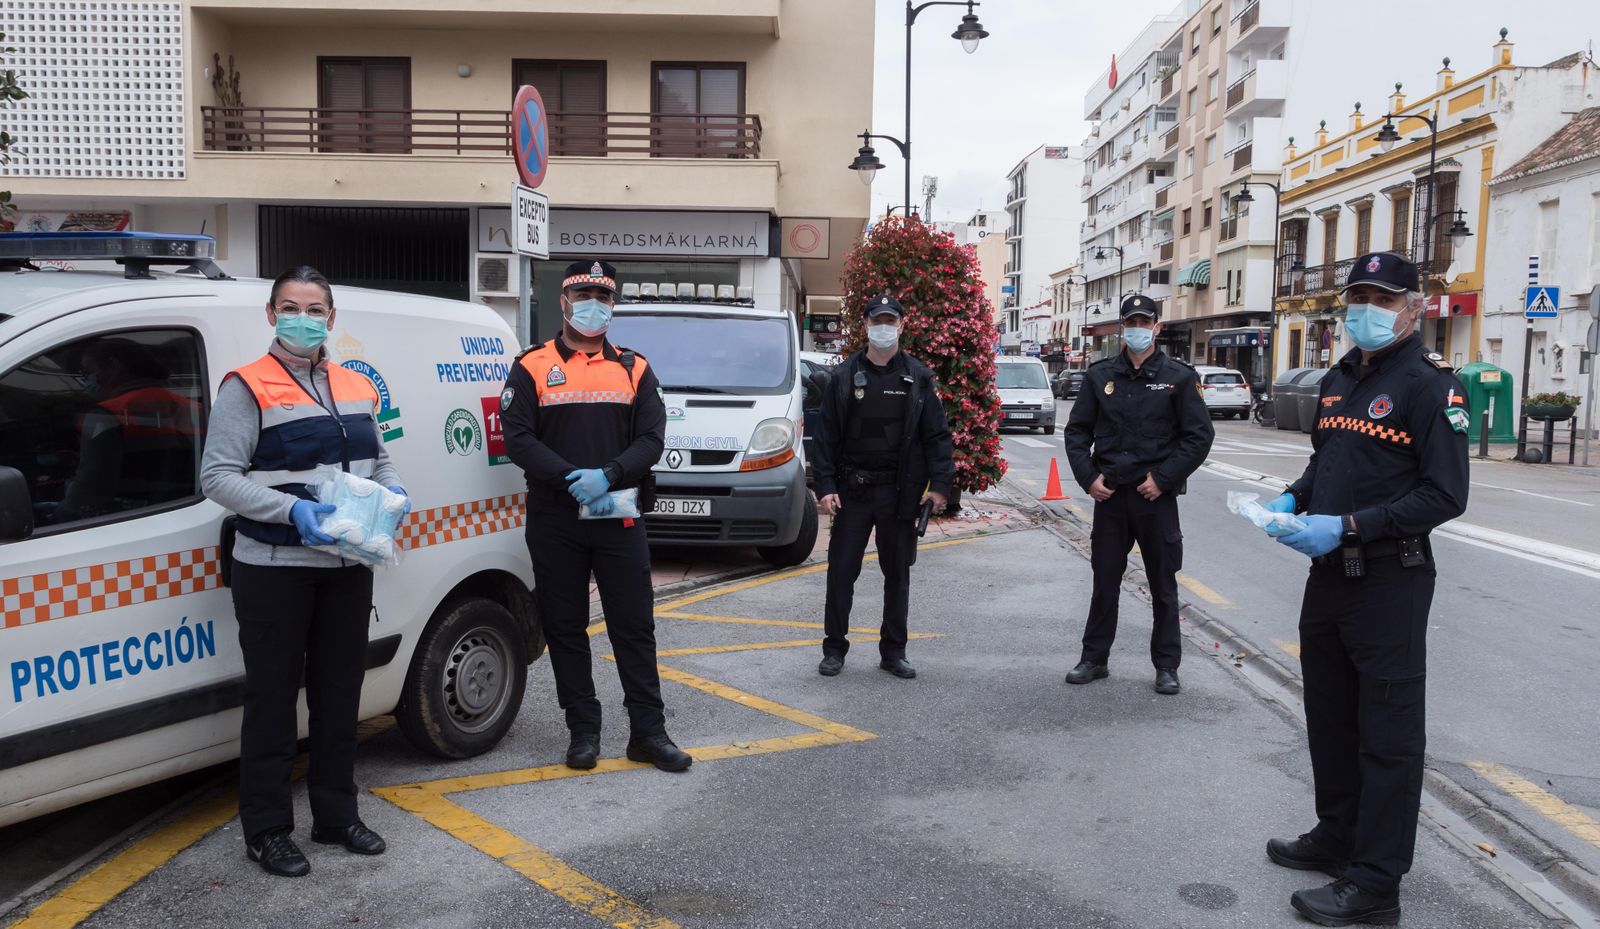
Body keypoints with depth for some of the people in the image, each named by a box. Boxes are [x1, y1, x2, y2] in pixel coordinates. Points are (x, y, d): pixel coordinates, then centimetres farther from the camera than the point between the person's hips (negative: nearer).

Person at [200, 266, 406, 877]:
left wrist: (392, 491, -2)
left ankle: (336, 815, 28)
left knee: (340, 695, 14)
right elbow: (216, 475, -13)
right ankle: (266, 831, 17)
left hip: (348, 568, 6)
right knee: (273, 699, 3)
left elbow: (379, 459, 20)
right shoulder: (247, 387, -7)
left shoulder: (356, 388, 11)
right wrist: (293, 510, -24)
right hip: (273, 570, -6)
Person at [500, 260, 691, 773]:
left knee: (634, 626, 3)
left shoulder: (634, 369, 9)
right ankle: (583, 731, 19)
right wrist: (574, 481, -17)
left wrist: (607, 476, -16)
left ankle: (648, 731, 12)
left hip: (620, 518, 1)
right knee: (565, 629, 7)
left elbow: (652, 440, 1)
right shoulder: (532, 366, 3)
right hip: (554, 522, 0)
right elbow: (519, 440, -5)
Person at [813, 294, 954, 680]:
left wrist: (940, 483, -8)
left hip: (900, 492, 1)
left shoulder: (918, 377, 4)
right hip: (852, 489, 0)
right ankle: (834, 648, 15)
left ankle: (893, 651, 20)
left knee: (898, 574, 8)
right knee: (841, 571, 2)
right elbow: (827, 436, 3)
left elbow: (937, 435, 3)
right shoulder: (843, 375, 4)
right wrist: (826, 486, -5)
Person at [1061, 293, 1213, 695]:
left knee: (1163, 584, 7)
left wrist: (1163, 478, -10)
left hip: (1156, 496, -2)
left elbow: (1200, 435, -3)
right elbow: (1076, 431, 8)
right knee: (1105, 580, 11)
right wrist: (1088, 477, -4)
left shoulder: (1178, 376, -2)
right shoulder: (1100, 375, 5)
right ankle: (1094, 658, 22)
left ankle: (1166, 666, 18)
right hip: (1109, 495, 2)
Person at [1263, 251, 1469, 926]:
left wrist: (1348, 527, -23)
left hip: (1389, 584, -8)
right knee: (1330, 718, 19)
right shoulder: (1338, 380, 13)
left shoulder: (1429, 385, -12)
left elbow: (1445, 495, -18)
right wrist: (1293, 498, 4)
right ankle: (1337, 837, 36)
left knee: (1388, 734, 0)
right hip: (1329, 575, 8)